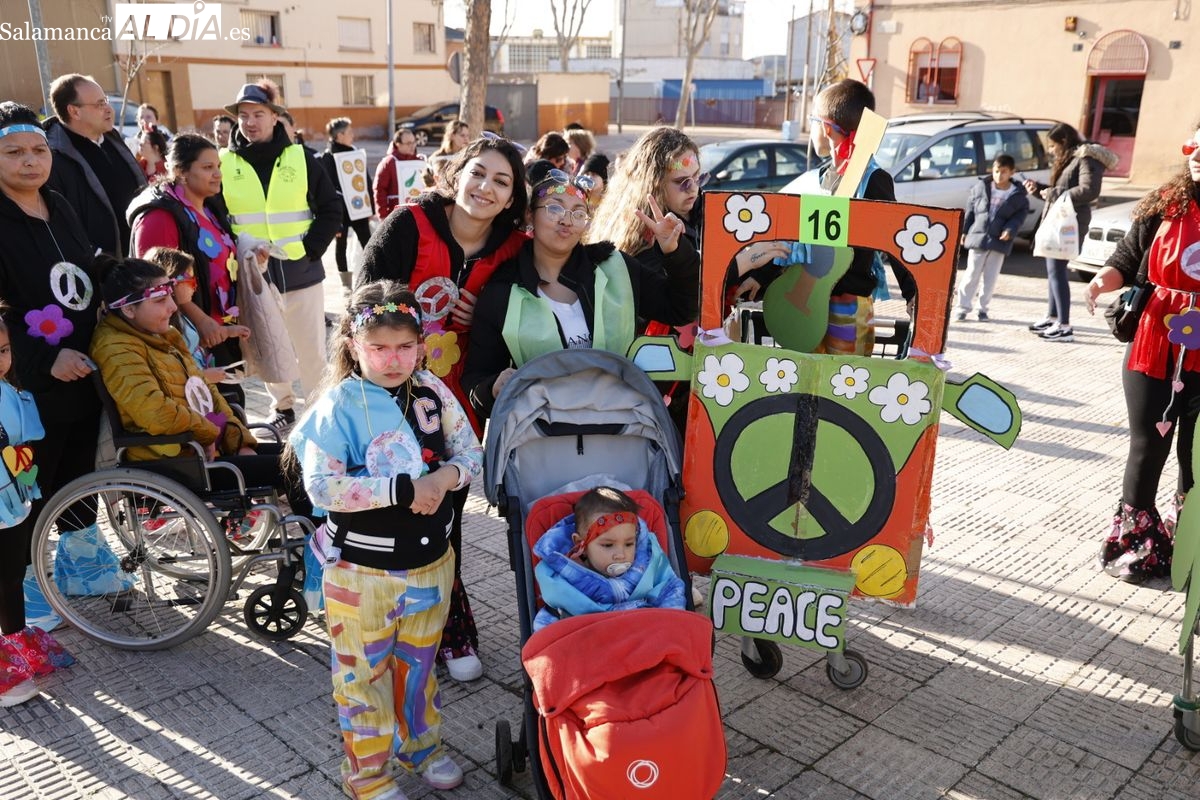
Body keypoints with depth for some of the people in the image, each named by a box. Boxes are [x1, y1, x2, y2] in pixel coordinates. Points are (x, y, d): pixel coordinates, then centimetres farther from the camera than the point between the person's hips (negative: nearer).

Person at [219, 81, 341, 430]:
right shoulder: (224, 163, 1)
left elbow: (331, 209, 2)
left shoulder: (300, 157, 0)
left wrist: (311, 249, -7)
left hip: (301, 273, -1)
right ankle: (282, 407, 29)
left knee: (312, 349, 6)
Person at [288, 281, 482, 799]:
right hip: (363, 570, -4)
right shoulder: (339, 405, -17)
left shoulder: (432, 391, -3)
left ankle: (421, 746, 46)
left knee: (418, 661, 24)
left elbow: (472, 452, 4)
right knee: (363, 673, 13)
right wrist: (404, 488, -28)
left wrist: (448, 474, -19)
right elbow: (321, 485, -25)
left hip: (432, 561, 4)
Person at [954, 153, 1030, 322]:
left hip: (999, 241, 0)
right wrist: (964, 231, 7)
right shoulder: (981, 187, 2)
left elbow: (1021, 214, 5)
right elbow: (970, 209, 9)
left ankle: (983, 308, 16)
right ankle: (963, 307, 10)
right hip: (977, 237, 0)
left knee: (991, 278, 5)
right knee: (971, 275, 2)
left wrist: (1010, 230, -11)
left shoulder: (1018, 194, -1)